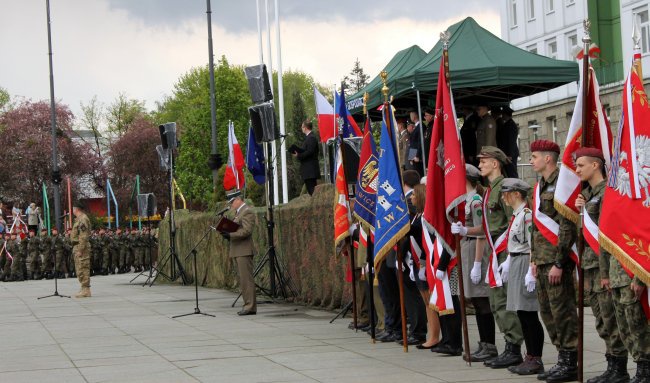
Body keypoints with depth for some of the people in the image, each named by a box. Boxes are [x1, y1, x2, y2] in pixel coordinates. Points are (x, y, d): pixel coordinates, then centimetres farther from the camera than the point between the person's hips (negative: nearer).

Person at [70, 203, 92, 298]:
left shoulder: (83, 219, -14)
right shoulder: (79, 219, 19)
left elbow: (83, 236, -21)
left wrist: (80, 250, -24)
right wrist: (75, 249, 22)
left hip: (81, 247, -11)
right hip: (77, 247, 11)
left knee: (83, 269, -10)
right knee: (79, 269, 13)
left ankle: (86, 290, -10)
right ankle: (84, 289, 17)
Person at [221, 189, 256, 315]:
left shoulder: (247, 212, -10)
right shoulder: (238, 212, 21)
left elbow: (246, 231, -20)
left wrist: (230, 235, -24)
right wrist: (227, 233, 7)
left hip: (244, 251, -10)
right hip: (237, 252, 10)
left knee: (246, 279, -10)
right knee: (243, 280, 10)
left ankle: (251, 306, -11)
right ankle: (248, 305, 13)